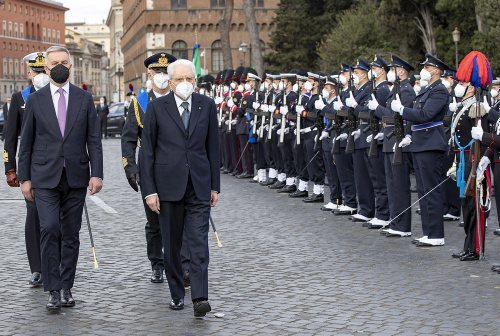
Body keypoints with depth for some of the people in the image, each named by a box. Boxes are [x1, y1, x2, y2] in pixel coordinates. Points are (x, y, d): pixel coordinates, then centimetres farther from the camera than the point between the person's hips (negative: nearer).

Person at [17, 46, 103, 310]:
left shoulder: (84, 99, 7)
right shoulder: (35, 100, 4)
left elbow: (93, 140, 5)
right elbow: (26, 142, 7)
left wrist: (97, 174, -5)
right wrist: (24, 178, 2)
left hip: (76, 178, 2)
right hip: (45, 178, -1)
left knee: (71, 235, 6)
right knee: (49, 229, -13)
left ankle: (66, 288, 17)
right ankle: (53, 290, -7)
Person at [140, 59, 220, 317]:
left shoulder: (206, 105, 5)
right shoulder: (157, 107, -1)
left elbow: (212, 147, 10)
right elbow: (147, 151, -1)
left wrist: (215, 186, 8)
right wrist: (149, 190, -7)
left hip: (198, 186, 1)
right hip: (168, 186, -1)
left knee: (199, 243, -8)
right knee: (171, 244, 8)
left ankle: (200, 298, -12)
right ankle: (177, 294, 21)